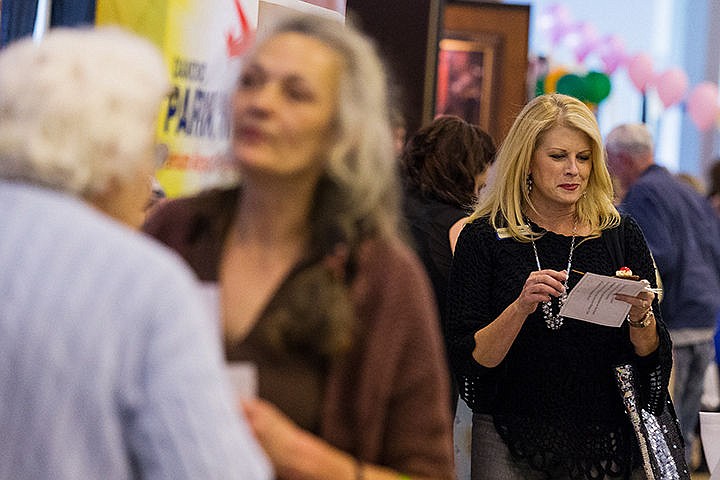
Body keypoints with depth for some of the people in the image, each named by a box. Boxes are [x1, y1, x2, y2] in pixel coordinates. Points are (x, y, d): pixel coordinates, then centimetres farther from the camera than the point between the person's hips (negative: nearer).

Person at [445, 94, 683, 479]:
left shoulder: (621, 235, 2)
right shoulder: (483, 237, -4)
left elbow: (653, 357, 2)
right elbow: (466, 361, -10)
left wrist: (640, 316, -18)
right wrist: (521, 307, -24)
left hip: (608, 442, 2)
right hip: (511, 444, -2)